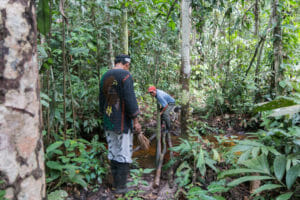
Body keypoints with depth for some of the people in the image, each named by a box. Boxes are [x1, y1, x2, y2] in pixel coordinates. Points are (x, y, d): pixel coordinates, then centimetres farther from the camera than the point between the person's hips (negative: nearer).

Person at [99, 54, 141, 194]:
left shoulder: (105, 76, 11)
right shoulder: (125, 75, -12)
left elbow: (101, 100, 15)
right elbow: (130, 99, -18)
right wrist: (136, 120, -13)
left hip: (108, 122, 7)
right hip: (122, 122, -7)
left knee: (113, 152, 15)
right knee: (124, 154, 3)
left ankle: (115, 183, 26)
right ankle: (120, 187, 10)